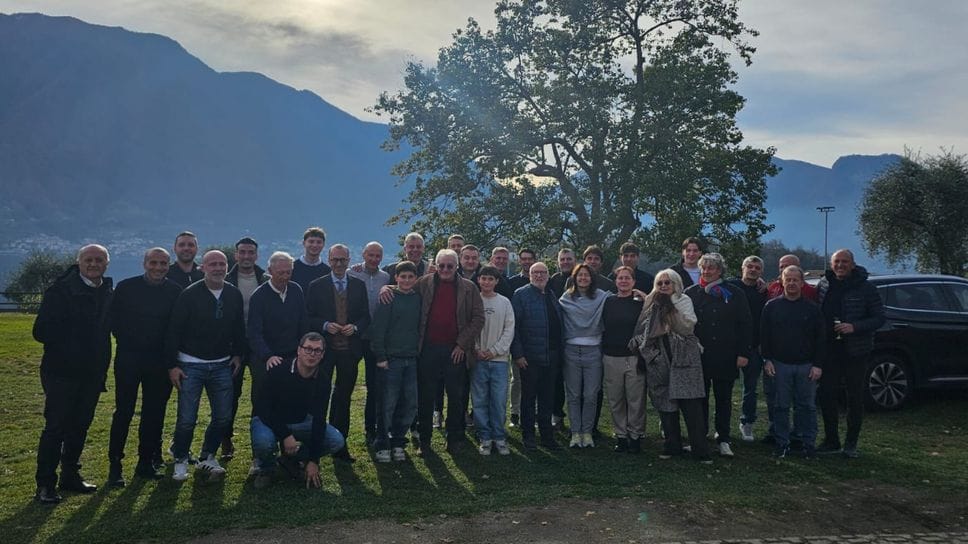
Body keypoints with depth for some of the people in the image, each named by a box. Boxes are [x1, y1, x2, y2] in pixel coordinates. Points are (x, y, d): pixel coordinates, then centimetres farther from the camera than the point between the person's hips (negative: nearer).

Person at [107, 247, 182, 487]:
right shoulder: (126, 287, -1)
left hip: (160, 361, 2)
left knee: (154, 413, 8)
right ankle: (114, 465, 9)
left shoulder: (176, 292, 2)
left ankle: (146, 462, 20)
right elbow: (114, 319, 3)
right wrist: (126, 340, -1)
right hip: (129, 359, -2)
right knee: (124, 411, 0)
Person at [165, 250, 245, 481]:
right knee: (187, 419, -3)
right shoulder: (189, 295, -10)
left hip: (222, 365, 4)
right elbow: (173, 331, -9)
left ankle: (207, 457, 26)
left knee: (223, 416, 6)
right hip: (191, 365, -4)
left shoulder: (234, 294, 2)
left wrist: (238, 354, 9)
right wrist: (172, 365, -10)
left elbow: (239, 327, 14)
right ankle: (180, 460, 21)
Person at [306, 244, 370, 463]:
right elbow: (309, 317, 1)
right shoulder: (316, 286, 1)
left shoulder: (359, 286, 8)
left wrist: (355, 327, -10)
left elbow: (366, 316, 9)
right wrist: (325, 326, -15)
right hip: (324, 348, -2)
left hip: (349, 349, 2)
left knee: (344, 398, 10)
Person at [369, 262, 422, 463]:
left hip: (411, 360, 4)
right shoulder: (388, 298, -4)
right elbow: (377, 329, -8)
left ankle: (398, 442, 21)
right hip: (391, 359, -4)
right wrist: (380, 357, -11)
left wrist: (419, 352, 6)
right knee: (388, 404, -1)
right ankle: (382, 445, 12)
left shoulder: (418, 299, 9)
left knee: (410, 404, 5)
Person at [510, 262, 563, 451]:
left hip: (551, 357, 5)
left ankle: (547, 436, 21)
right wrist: (517, 353, -16)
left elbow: (559, 325, 17)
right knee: (529, 397, 5)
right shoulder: (521, 295, -5)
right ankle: (528, 436, 17)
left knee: (547, 399, 12)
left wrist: (559, 353, 10)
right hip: (529, 357, -5)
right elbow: (513, 326, -10)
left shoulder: (552, 296, 14)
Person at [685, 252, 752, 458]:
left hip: (725, 357, -1)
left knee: (724, 399, 8)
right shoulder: (691, 293, 4)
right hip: (698, 356, 1)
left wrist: (743, 353, -5)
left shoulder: (734, 294, 0)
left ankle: (723, 440, 18)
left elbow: (746, 325, 0)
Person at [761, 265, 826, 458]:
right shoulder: (772, 306, 4)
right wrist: (767, 360, -3)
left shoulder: (812, 308, 4)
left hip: (806, 365, 0)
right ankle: (782, 443, 13)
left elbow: (820, 339, 4)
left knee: (807, 406, 5)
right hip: (780, 364, 0)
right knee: (781, 406, 5)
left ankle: (808, 442, 16)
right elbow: (764, 336, 5)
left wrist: (818, 364, -3)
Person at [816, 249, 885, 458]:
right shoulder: (824, 285, 3)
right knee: (826, 396, 6)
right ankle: (831, 441, 19)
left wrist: (854, 327, -22)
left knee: (855, 398, 7)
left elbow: (879, 318, -7)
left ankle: (851, 443, 19)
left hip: (855, 352, -3)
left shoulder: (865, 288, -7)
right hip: (829, 351, 3)